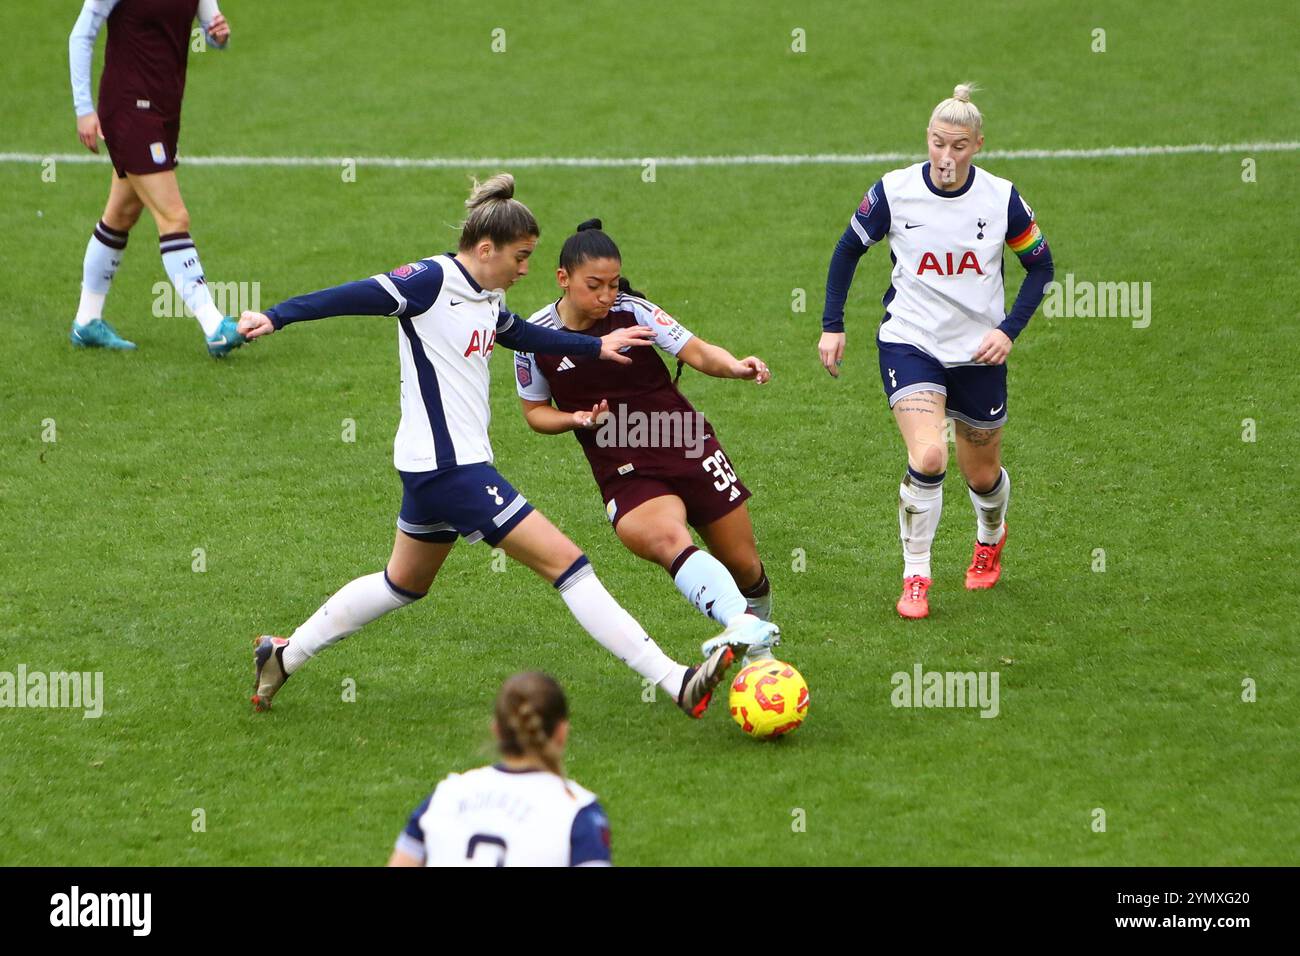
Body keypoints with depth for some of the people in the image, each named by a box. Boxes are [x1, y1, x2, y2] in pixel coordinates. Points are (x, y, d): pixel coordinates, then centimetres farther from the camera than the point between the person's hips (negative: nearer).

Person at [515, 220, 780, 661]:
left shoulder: (632, 310, -6)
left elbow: (696, 351, -11)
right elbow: (535, 411, 8)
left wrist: (735, 367, -32)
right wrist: (578, 419, -12)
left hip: (688, 446, 1)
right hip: (625, 474, -1)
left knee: (744, 566, 7)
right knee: (667, 540, -34)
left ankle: (758, 616, 41)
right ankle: (742, 625, -49)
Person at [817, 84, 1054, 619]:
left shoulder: (1001, 198, -9)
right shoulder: (893, 192, -11)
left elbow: (1040, 264, 4)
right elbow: (848, 250, 5)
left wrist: (1009, 330, -7)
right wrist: (832, 325, 2)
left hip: (979, 353, 2)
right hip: (910, 344, -2)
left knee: (982, 475, 13)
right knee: (928, 458, -23)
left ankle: (990, 538, 49)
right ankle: (915, 576, -6)